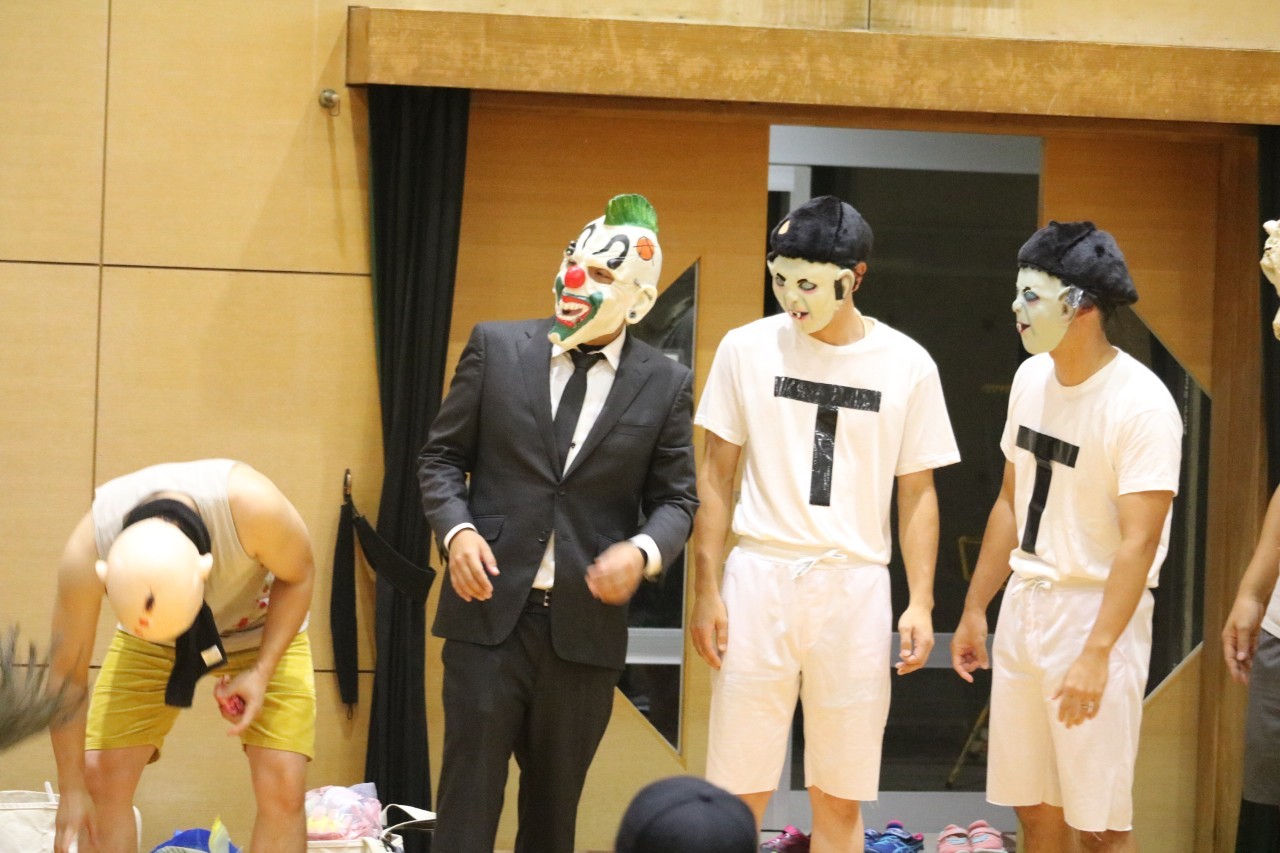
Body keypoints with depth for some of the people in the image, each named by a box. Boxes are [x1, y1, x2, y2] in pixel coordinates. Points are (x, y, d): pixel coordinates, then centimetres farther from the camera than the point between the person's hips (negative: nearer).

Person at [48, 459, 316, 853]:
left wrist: (261, 672, -28)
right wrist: (71, 791, -15)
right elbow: (66, 674, -21)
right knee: (100, 775, -14)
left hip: (263, 630, -1)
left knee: (283, 788, -16)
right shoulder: (86, 552, -35)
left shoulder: (250, 505, -40)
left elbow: (297, 576, -17)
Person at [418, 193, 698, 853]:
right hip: (489, 611, -1)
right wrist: (456, 529, -11)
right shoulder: (496, 348, 2)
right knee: (468, 798, -3)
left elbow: (675, 498, 6)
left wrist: (643, 551, -15)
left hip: (586, 624, 1)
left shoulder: (665, 384, 2)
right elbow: (442, 456, 7)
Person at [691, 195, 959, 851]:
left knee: (840, 799, 4)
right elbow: (716, 476, 6)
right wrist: (707, 591, -1)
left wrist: (921, 602, -2)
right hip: (759, 577, 0)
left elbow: (917, 493, 7)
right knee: (739, 791, -2)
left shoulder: (907, 366, 2)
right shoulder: (748, 349, 1)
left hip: (854, 587, 0)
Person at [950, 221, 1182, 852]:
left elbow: (1138, 541, -22)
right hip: (1024, 605, 7)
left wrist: (1096, 653, -28)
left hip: (1095, 611, -7)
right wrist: (974, 609, 17)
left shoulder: (1141, 405, -18)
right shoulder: (1032, 379, 6)